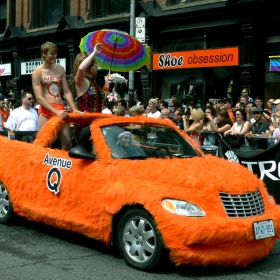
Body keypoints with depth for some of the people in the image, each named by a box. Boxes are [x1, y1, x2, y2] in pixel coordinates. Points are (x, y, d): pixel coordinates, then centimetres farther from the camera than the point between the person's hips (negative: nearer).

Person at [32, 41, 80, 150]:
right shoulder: (37, 72, -3)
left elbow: (67, 91, 10)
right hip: (46, 111, -5)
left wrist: (74, 109, -3)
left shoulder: (60, 69, 12)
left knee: (67, 144, 2)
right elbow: (39, 97, -10)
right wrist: (56, 112, -20)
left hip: (61, 109, 5)